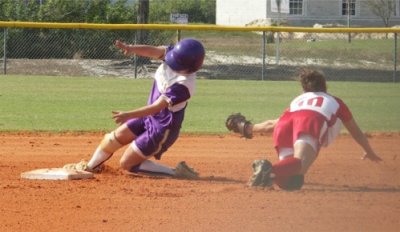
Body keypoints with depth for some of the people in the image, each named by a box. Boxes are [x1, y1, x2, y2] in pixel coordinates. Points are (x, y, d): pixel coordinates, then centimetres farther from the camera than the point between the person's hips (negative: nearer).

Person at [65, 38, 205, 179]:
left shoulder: (184, 84, -32)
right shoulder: (176, 55, -13)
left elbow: (157, 107, -32)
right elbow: (153, 51, -21)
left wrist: (128, 115, -35)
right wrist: (131, 48, -38)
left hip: (162, 128, -8)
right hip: (149, 116, 8)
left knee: (127, 164, -2)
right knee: (112, 139, 13)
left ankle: (177, 173, 0)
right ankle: (90, 167, 36)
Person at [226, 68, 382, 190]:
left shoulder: (297, 100, 41)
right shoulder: (335, 101, 39)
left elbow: (271, 125, 46)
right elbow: (356, 133, 49)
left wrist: (248, 129, 65)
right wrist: (370, 153, 67)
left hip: (284, 124, 3)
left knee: (291, 180, -7)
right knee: (300, 163, -30)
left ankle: (263, 169, -34)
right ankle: (271, 170, -59)